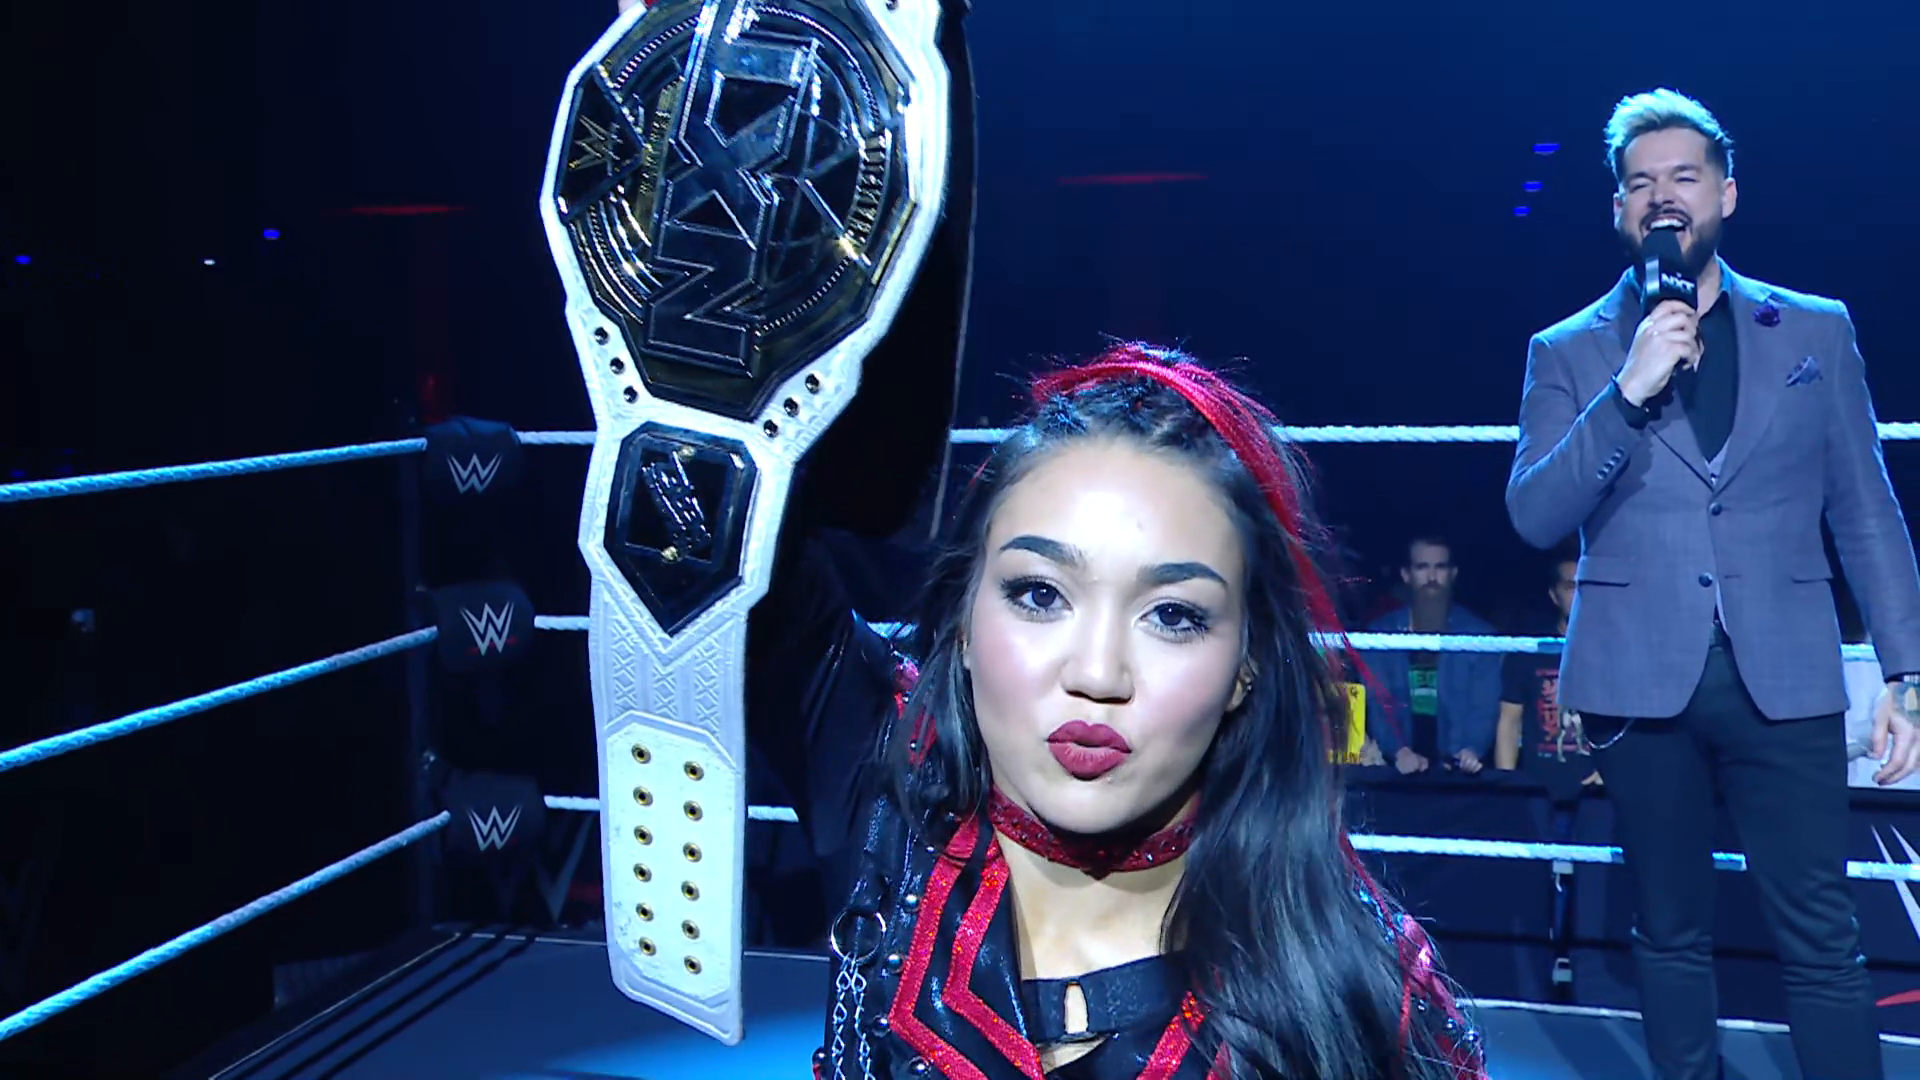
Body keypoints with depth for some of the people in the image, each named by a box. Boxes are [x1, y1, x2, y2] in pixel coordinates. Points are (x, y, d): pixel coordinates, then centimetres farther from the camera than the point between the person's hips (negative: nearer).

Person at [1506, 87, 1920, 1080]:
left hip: (1784, 677, 0)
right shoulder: (1569, 353, 5)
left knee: (1822, 941, 2)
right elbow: (1535, 517, -6)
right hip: (1642, 678, 0)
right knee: (1672, 934, 10)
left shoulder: (1816, 330, 8)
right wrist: (1628, 391, -17)